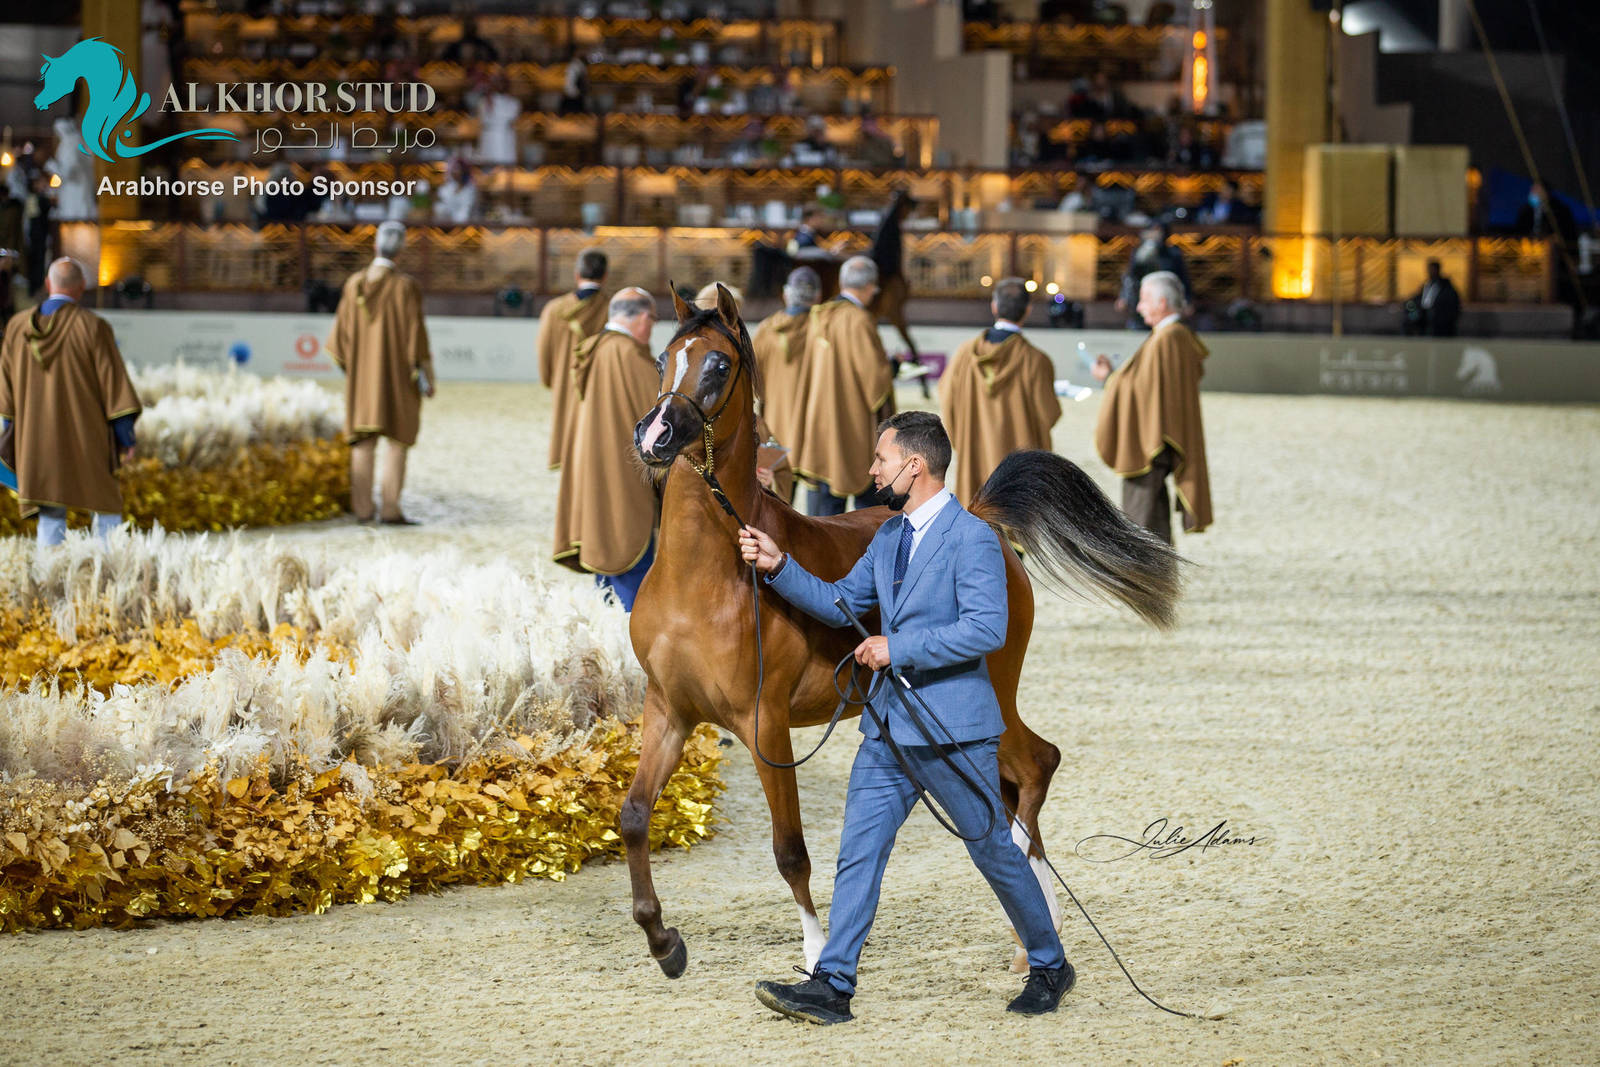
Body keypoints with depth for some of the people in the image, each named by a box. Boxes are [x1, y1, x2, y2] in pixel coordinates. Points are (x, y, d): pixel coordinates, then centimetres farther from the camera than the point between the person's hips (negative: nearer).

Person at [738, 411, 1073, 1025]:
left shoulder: (971, 538, -14)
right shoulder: (890, 538, 13)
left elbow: (987, 629, -23)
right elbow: (841, 603, 20)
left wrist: (898, 648, -22)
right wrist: (779, 568, 7)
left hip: (953, 727, -7)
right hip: (890, 725, 7)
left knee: (993, 849, 6)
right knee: (858, 852, 0)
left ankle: (1049, 968, 23)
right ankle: (832, 986, -2)